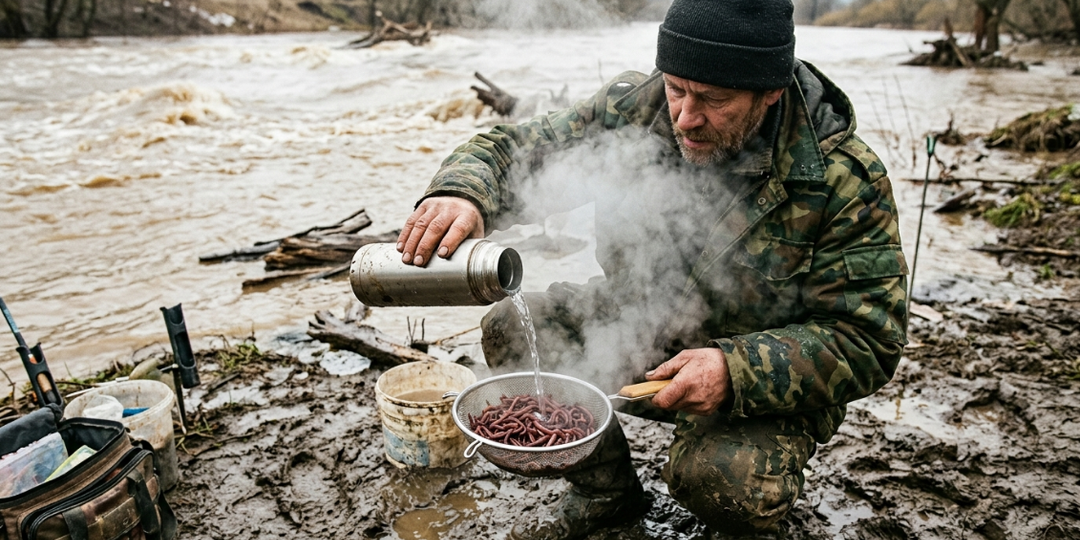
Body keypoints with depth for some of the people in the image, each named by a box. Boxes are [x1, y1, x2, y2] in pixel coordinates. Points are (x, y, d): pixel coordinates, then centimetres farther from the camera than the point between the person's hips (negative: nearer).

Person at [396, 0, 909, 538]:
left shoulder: (846, 180, -21)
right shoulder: (634, 106, -13)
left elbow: (868, 340, -18)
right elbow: (513, 149, -8)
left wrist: (739, 371, -33)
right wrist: (459, 192, -32)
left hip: (765, 380, -3)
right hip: (640, 329, 4)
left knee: (724, 481, -33)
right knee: (509, 327, -13)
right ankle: (604, 490, 9)